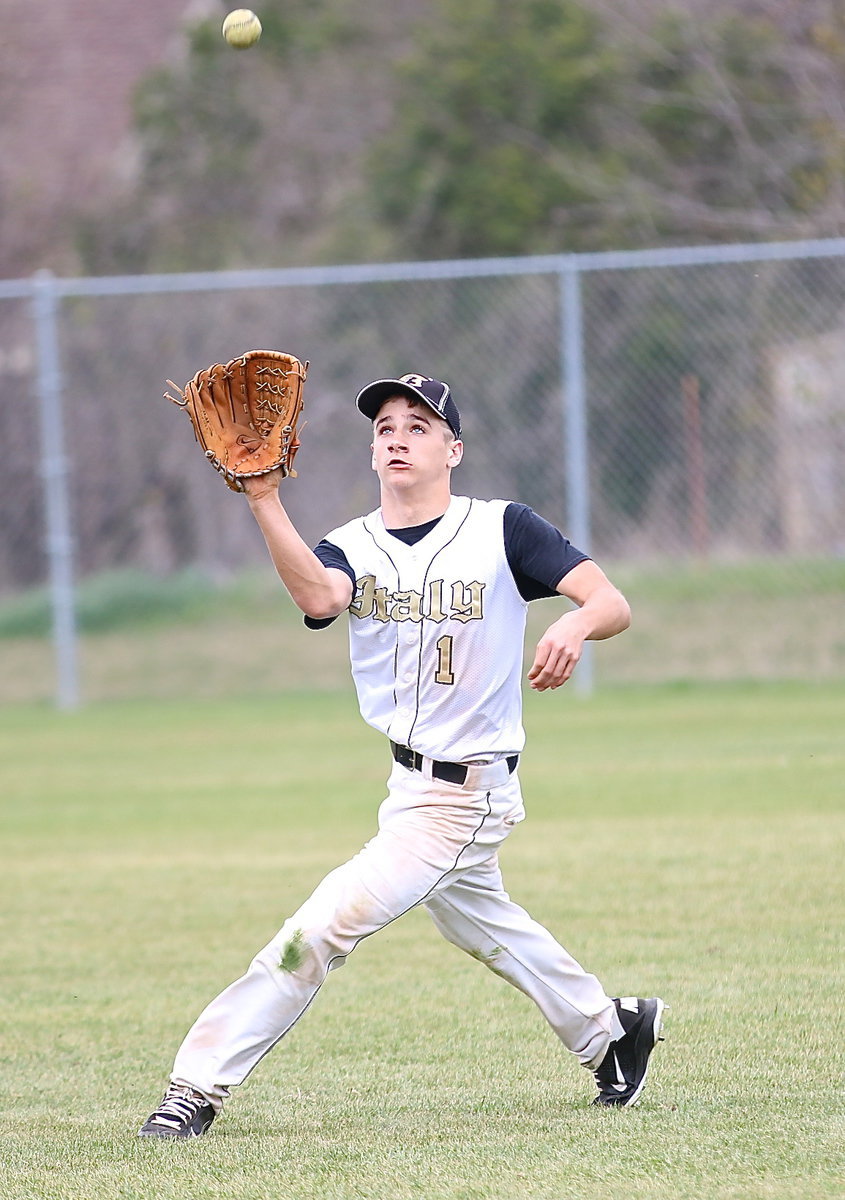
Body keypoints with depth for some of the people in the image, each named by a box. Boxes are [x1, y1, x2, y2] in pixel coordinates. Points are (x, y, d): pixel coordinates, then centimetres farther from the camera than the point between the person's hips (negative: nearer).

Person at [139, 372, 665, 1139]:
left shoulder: (502, 530, -10)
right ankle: (610, 1030, 46)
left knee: (324, 925, -15)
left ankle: (202, 1085, -12)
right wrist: (263, 499, -38)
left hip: (463, 797, -7)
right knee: (485, 928, 25)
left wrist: (574, 626, -39)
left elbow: (612, 603, -16)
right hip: (402, 786, 7)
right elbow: (319, 596, -25)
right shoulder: (353, 548, -1)